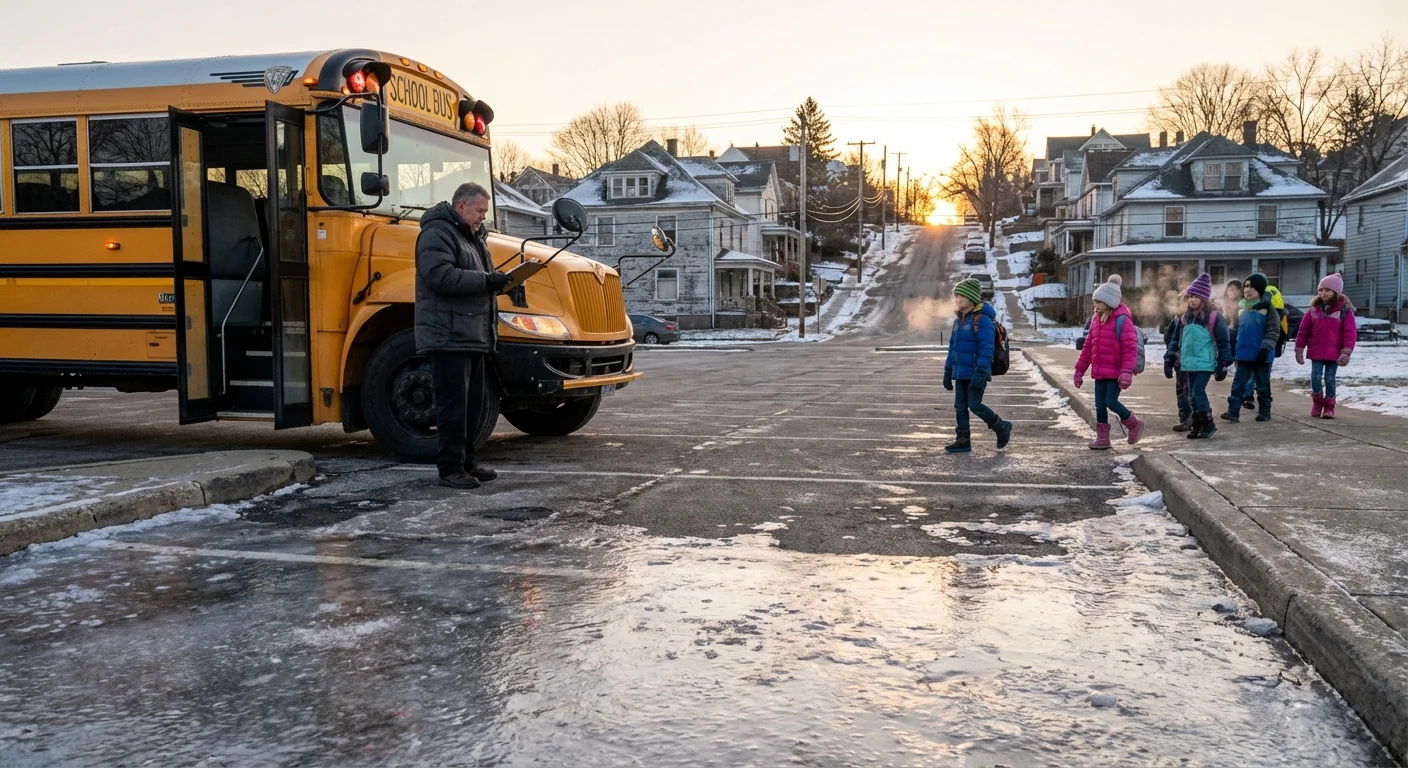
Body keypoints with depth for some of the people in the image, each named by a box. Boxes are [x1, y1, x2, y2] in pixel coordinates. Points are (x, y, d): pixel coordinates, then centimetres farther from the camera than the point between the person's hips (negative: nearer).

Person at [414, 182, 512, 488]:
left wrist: (495, 280, 7)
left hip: (474, 336, 10)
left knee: (473, 401, 13)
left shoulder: (471, 236, 22)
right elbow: (439, 275, -24)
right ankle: (450, 468, -2)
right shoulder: (437, 233, -10)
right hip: (448, 336, -10)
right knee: (453, 403, -8)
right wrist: (484, 281, -24)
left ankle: (467, 460, 23)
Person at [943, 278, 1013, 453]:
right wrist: (948, 371, 18)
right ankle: (963, 440, 14)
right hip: (960, 373, 8)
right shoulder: (959, 320, 14)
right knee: (960, 407, 7)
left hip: (976, 373, -8)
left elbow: (987, 348, -20)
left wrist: (981, 373, -25)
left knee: (974, 405, -8)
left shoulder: (982, 319, -14)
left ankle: (1002, 427, 13)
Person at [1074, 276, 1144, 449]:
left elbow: (1130, 347, -18)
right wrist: (1080, 370, 15)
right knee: (1100, 405, 8)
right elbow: (1088, 347, 16)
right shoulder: (1096, 320, 11)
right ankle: (1102, 438, 18)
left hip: (1115, 373, -7)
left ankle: (1134, 425, 15)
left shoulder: (1122, 320, -12)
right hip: (1100, 372, 7)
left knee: (1111, 402, -9)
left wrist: (1126, 372, -25)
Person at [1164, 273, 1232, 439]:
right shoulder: (1184, 318, 10)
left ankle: (1208, 423, 0)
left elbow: (1223, 342, -6)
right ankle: (1197, 425, 18)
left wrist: (1223, 365, -9)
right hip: (1188, 364, 6)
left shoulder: (1214, 317, -6)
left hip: (1205, 363, -6)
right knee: (1192, 394, 9)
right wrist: (1169, 361, 10)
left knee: (1198, 392, -13)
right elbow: (1175, 340, 16)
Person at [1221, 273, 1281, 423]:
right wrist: (1231, 348, 18)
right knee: (1238, 383, 1)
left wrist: (1266, 348, -21)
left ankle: (1264, 412, 19)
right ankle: (1233, 411, 0)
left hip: (1261, 355, -5)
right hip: (1243, 354, 5)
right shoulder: (1241, 308, 10)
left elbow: (1273, 331, -13)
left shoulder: (1268, 308, -9)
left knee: (1263, 385, 8)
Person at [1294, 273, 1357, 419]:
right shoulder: (1314, 310, 4)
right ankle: (1317, 403, 18)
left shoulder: (1345, 310, -4)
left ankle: (1329, 407, 15)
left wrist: (1346, 352, -13)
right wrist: (1299, 350, 6)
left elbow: (1350, 333, -7)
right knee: (1316, 378, -2)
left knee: (1330, 379, 3)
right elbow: (1303, 330, 7)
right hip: (1316, 352, 2)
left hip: (1334, 354, -2)